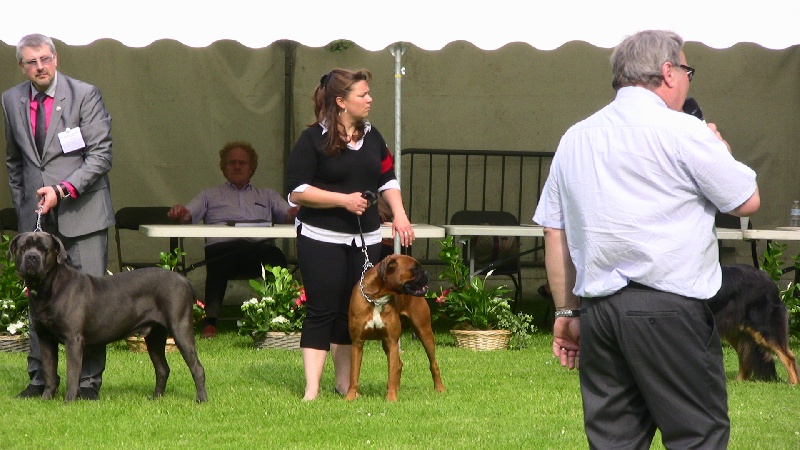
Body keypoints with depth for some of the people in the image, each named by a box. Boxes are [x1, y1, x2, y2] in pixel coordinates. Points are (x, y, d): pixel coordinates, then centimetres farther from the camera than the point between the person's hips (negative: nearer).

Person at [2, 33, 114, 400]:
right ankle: (40, 378, 10)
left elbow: (100, 155, -9)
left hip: (82, 214, -4)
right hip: (36, 216, 4)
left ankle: (89, 381, 3)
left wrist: (63, 190, -18)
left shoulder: (85, 95, -5)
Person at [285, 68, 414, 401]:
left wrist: (399, 214, 1)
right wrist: (343, 200, -17)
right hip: (322, 239, -5)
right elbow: (296, 191, -11)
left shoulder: (372, 137, 11)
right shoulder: (313, 140, -8)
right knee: (322, 311, -8)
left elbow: (387, 180, 18)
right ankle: (312, 390, -9)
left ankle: (345, 384, 20)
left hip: (365, 240, 5)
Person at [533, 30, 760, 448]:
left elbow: (554, 233, 16)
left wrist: (567, 311, 21)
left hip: (598, 309, 6)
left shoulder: (575, 139, 14)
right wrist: (719, 146, 18)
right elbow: (747, 201, 1)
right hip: (668, 309, -6)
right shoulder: (681, 132, -6)